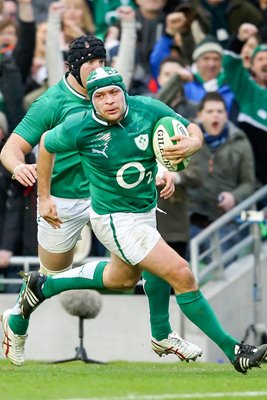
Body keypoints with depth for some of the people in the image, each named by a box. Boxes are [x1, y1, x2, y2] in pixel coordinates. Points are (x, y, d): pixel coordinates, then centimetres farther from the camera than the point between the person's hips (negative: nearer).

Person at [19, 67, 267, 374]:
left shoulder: (148, 110, -15)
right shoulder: (79, 128, -21)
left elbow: (193, 130, -4)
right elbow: (47, 145, -1)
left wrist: (190, 145, -28)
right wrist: (44, 197, 5)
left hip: (145, 209, 7)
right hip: (115, 219, -7)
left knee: (122, 278, 32)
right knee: (181, 274, -16)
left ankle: (43, 286, 49)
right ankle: (233, 351, -8)